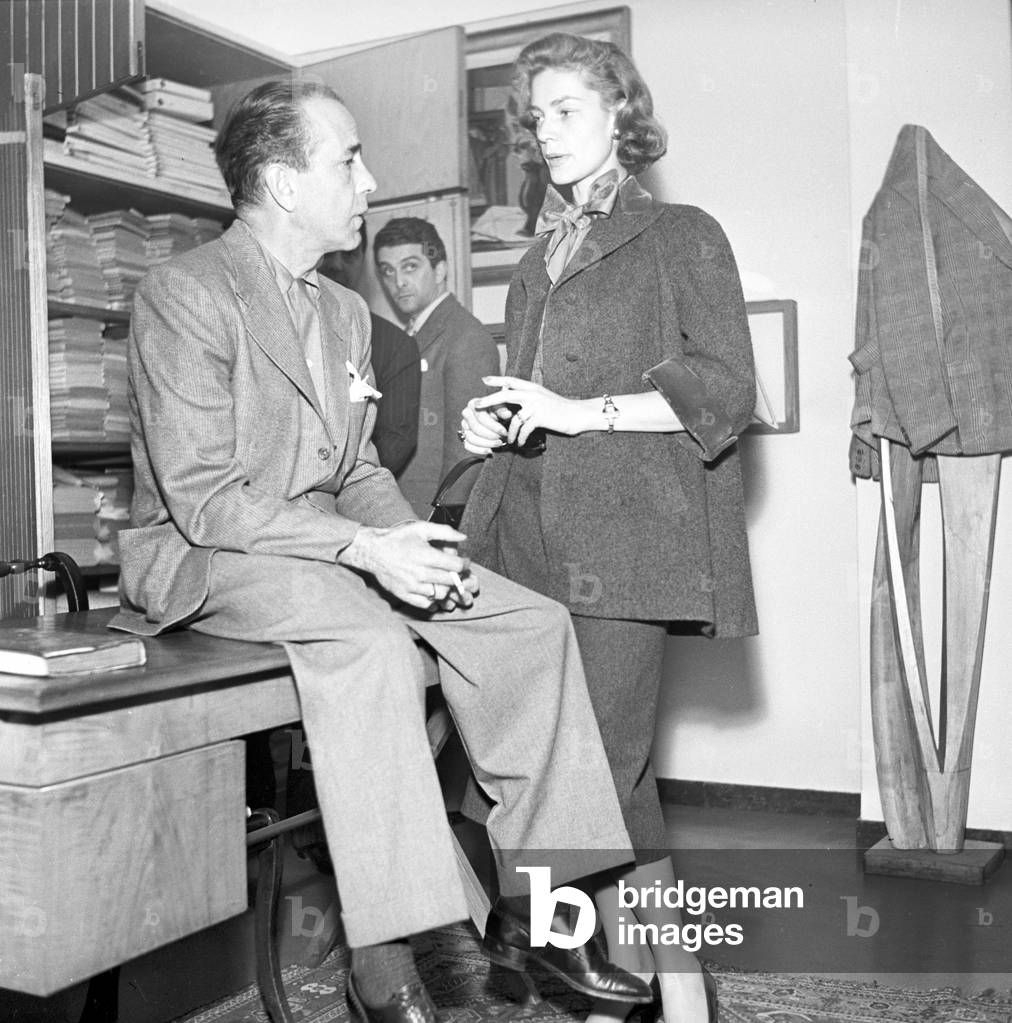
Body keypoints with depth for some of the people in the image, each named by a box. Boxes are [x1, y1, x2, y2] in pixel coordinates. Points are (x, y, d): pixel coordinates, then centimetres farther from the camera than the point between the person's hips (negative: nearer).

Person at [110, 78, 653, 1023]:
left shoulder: (344, 309, 14)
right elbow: (203, 500, -19)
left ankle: (528, 908, -3)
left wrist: (411, 541, -6)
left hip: (332, 546, 8)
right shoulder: (185, 294, -12)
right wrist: (366, 550, -26)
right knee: (367, 638, -37)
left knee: (533, 623, -9)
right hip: (203, 558, -7)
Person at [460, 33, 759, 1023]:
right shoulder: (535, 266, 26)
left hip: (628, 537, -6)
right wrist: (492, 421, 10)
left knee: (603, 764, -11)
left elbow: (724, 389, -4)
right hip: (535, 536, 6)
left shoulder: (681, 237, 7)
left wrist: (582, 411, -12)